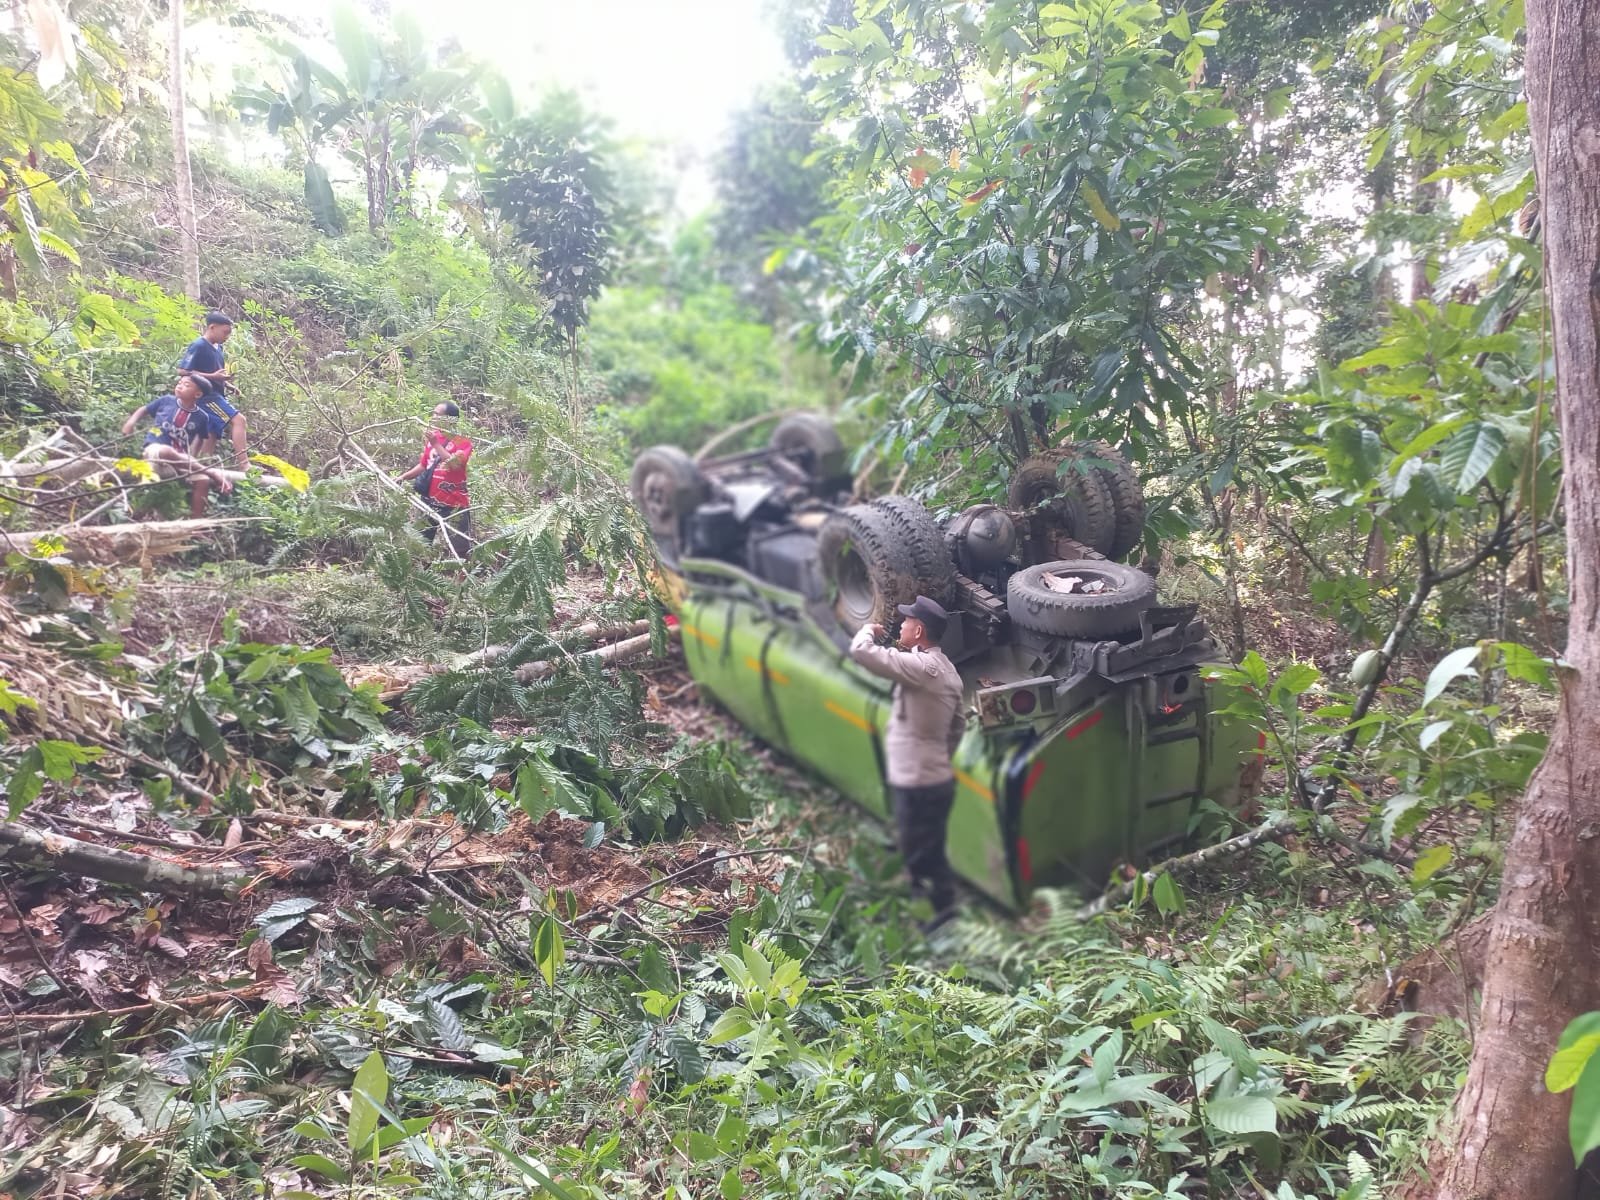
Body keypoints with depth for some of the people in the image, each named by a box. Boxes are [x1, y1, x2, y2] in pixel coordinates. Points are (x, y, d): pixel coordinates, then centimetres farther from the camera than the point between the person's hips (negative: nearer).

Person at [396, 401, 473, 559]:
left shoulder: (463, 442, -8)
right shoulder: (431, 437, 9)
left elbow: (454, 464, -25)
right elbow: (423, 465, 18)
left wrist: (436, 443, -23)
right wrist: (403, 477, 5)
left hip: (454, 503, -6)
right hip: (430, 500, 6)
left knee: (460, 549, -4)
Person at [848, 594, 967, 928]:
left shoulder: (920, 666, -21)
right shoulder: (946, 670, 10)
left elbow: (861, 651, -26)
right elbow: (958, 724, 17)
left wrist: (869, 630, -5)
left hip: (918, 784, -10)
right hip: (936, 777, 10)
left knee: (921, 856, 1)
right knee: (928, 851, 19)